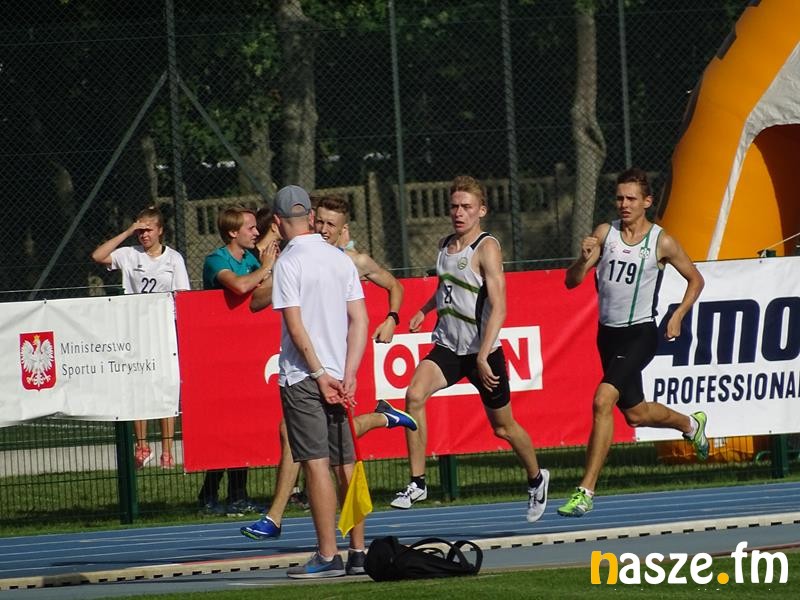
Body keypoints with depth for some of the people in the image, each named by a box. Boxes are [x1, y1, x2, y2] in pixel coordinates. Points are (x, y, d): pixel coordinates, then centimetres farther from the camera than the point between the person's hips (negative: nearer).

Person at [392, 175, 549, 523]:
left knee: (503, 427, 9)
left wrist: (483, 357, -29)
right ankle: (417, 482, -17)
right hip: (447, 347, 5)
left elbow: (498, 308, -21)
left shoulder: (487, 248, -14)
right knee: (414, 395, -21)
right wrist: (425, 309, 13)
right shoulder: (445, 245, 7)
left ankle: (536, 479, 37)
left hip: (482, 351, -5)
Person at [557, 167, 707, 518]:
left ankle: (585, 492, -22)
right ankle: (690, 424, 51)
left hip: (641, 334, -5)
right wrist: (584, 259, -21)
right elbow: (571, 282, -1)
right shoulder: (604, 233, 1)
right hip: (608, 334, 5)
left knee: (603, 401, -23)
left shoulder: (661, 243, -7)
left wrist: (678, 315, -4)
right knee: (635, 414, 18)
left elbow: (695, 280, 8)